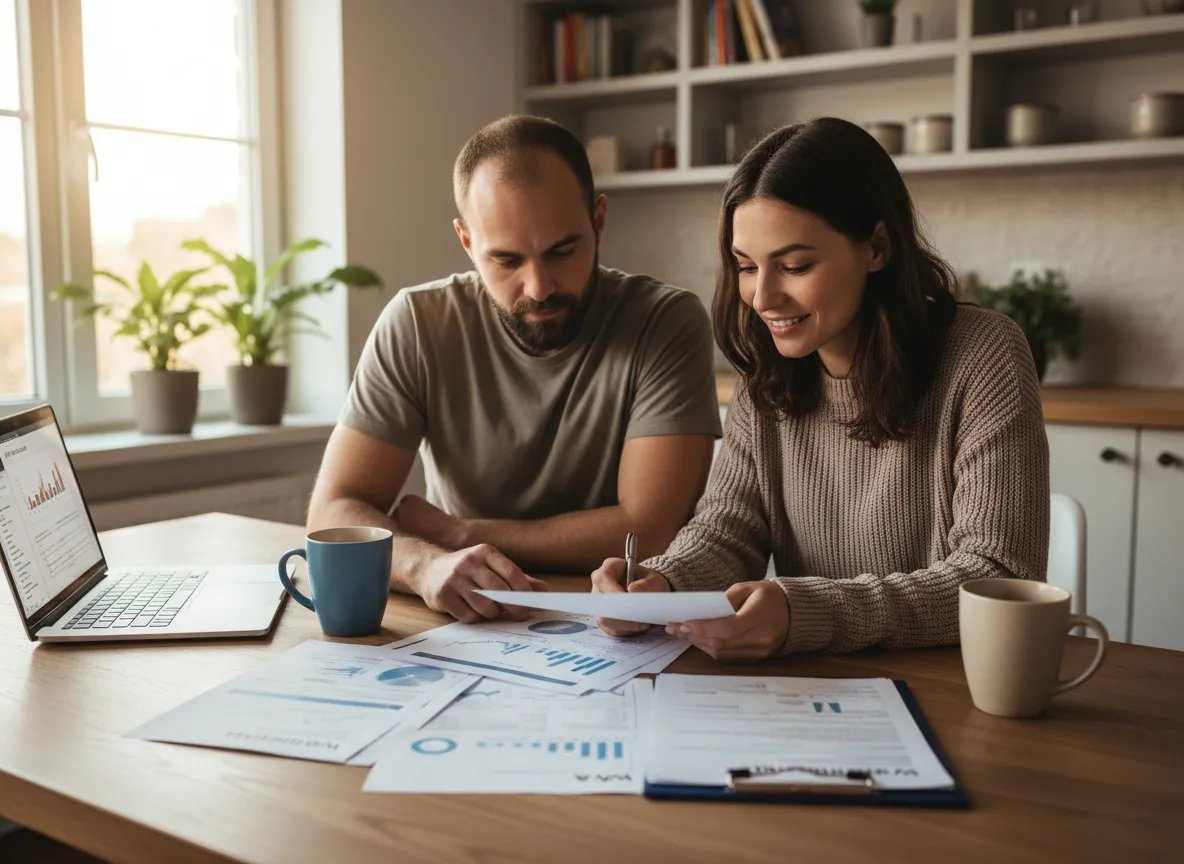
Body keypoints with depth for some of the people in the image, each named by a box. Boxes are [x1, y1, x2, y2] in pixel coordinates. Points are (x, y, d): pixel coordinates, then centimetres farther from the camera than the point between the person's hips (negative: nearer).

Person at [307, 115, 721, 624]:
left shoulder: (668, 324, -12)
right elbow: (334, 513, -9)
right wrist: (427, 563, -31)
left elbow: (650, 532, -18)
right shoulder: (418, 324, -7)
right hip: (460, 630, 2)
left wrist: (452, 533, -12)